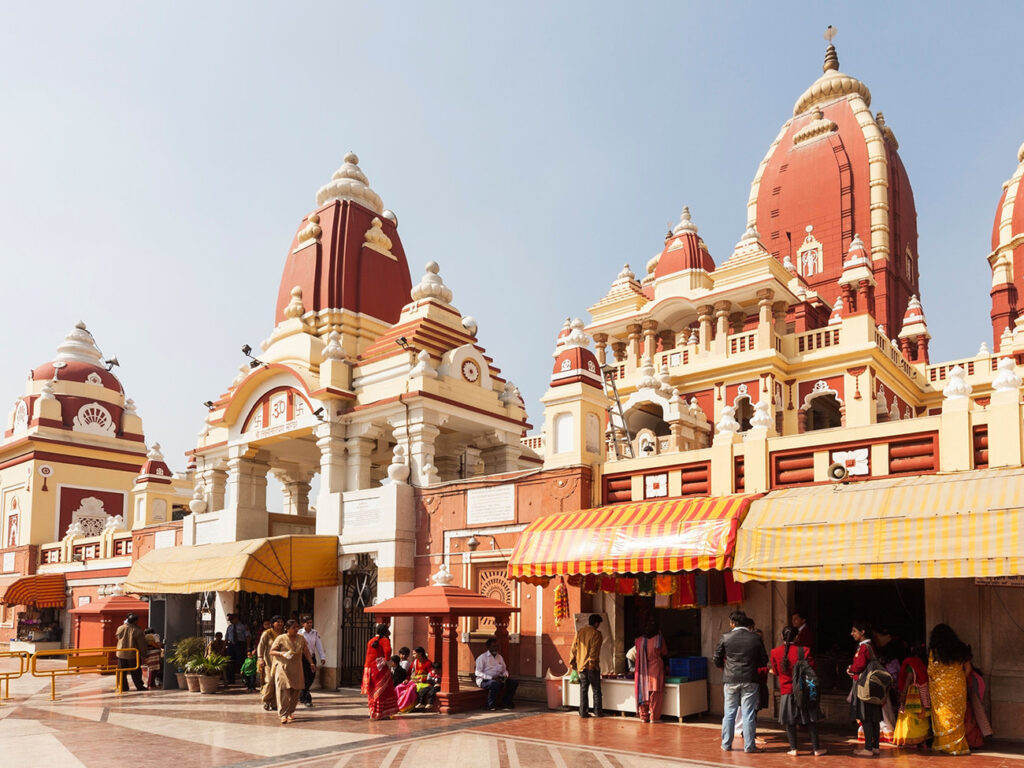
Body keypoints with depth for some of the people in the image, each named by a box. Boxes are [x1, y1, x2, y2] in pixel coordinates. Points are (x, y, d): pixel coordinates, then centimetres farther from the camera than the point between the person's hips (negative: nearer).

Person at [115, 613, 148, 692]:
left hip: (121, 653, 3)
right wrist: (144, 654, 3)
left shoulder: (120, 628, -3)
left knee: (121, 671, 13)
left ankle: (123, 686, 14)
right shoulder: (138, 631, -15)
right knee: (135, 672, 7)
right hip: (133, 654, -3)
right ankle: (139, 686, 11)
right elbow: (142, 645, -11)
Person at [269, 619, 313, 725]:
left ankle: (290, 712, 19)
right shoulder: (280, 638, -4)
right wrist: (282, 653, -20)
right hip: (283, 668, -4)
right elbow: (272, 651, -4)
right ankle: (283, 715, -10)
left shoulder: (301, 638, 8)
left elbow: (306, 652, 13)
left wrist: (311, 663, 3)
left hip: (296, 669, 4)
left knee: (295, 692, 4)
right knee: (283, 691, -12)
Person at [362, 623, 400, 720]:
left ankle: (373, 712, 22)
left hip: (370, 668, 7)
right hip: (381, 668, -7)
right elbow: (387, 650, -25)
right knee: (383, 690, 1)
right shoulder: (384, 640, -8)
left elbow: (368, 655, 18)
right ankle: (380, 714, 1)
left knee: (373, 690, 16)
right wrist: (388, 660, -14)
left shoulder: (371, 641, 14)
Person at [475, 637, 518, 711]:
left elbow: (505, 670, 21)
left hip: (498, 679, 6)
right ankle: (491, 706, -22)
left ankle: (506, 703, -3)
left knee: (514, 682, -12)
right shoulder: (482, 657, -6)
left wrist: (505, 676, -5)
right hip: (484, 680, -6)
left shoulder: (499, 657, 15)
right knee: (495, 683, -40)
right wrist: (491, 677, -24)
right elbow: (478, 673, -13)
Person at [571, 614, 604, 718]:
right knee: (596, 690, 6)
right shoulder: (596, 633, -8)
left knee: (583, 690, 9)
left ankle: (583, 712, 7)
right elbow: (594, 649, -17)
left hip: (581, 665, 5)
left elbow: (574, 647, 11)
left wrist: (572, 662, 15)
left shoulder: (579, 631, 9)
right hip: (592, 666, -5)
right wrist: (592, 662, -18)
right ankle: (597, 712, 7)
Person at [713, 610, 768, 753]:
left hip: (730, 680, 0)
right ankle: (749, 745, 9)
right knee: (748, 714, 6)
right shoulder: (755, 639, -3)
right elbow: (764, 661, 3)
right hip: (749, 680, 0)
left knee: (729, 713, 10)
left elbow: (716, 660, 0)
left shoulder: (725, 637, -5)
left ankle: (726, 744, 16)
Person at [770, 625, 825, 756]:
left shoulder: (775, 652, -7)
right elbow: (812, 670, -4)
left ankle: (793, 748, 8)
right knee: (811, 720, 11)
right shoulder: (805, 651, -13)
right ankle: (816, 748, 16)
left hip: (786, 691, 1)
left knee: (789, 721, 9)